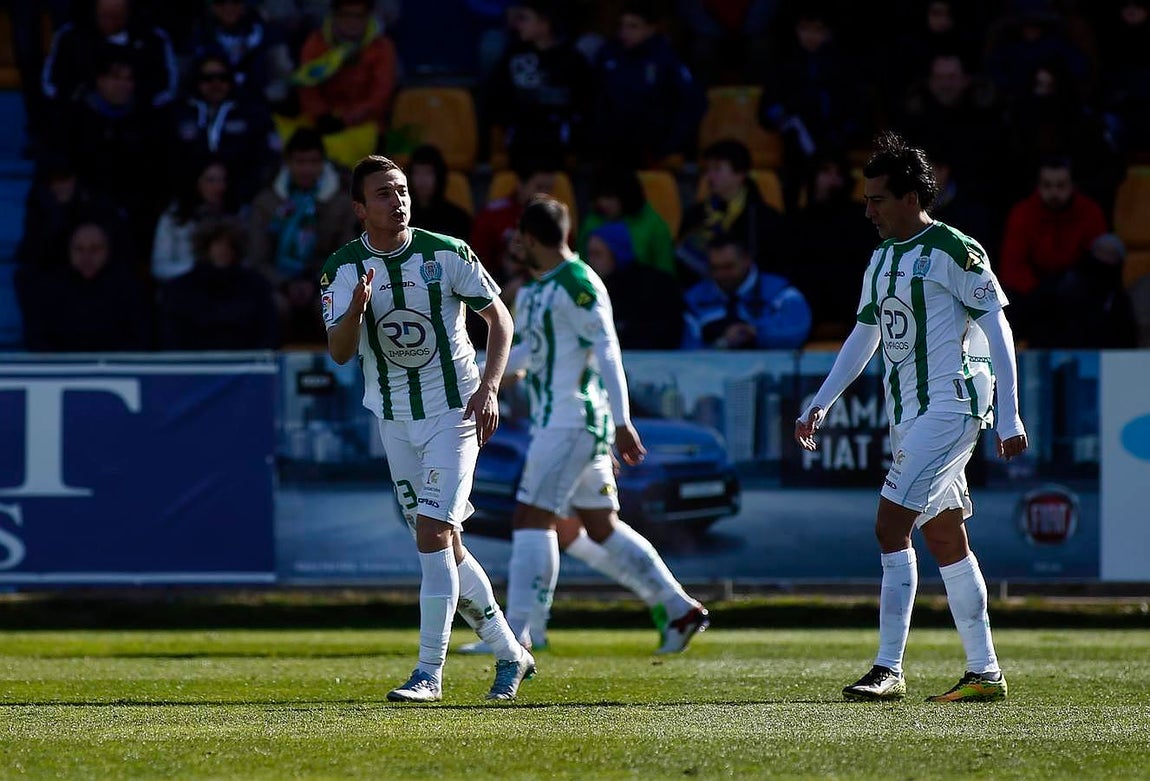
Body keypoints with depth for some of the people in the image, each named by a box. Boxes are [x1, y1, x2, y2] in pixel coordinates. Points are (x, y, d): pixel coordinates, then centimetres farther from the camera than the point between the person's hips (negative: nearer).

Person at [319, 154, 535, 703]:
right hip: (393, 419, 4)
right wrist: (356, 308, -30)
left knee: (433, 533, -15)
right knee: (443, 544, 8)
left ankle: (430, 672, -11)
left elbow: (500, 318, 0)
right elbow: (339, 352, -9)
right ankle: (509, 653, 23)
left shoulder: (446, 255, -8)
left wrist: (489, 388, -12)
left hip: (454, 411, -4)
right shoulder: (343, 268, -3)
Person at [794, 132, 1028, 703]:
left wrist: (1008, 417, -13)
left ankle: (889, 669, -16)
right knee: (944, 538, 9)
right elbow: (864, 335, 22)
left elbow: (997, 330, -10)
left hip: (951, 404, -8)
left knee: (891, 525, -16)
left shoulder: (955, 250, -10)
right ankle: (984, 672, 15)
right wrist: (820, 404, 14)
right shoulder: (881, 258, 14)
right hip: (906, 414, 9)